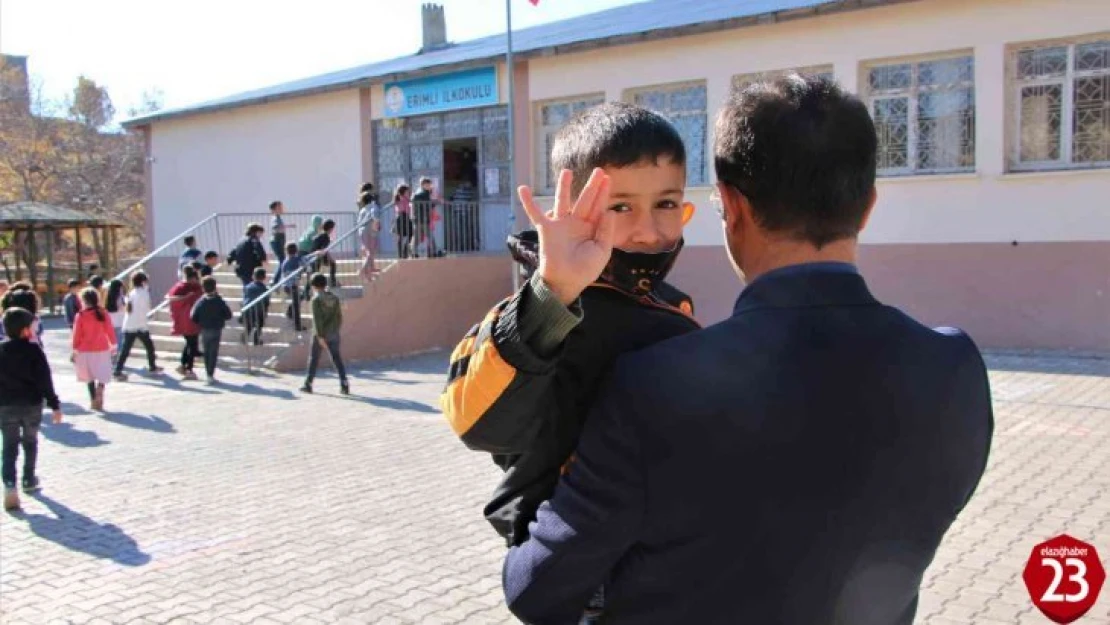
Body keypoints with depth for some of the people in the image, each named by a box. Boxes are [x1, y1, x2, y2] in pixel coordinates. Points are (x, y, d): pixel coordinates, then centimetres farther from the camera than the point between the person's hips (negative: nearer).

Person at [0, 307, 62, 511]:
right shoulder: (33, 351, -10)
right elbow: (44, 380, -12)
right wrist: (54, 404, -7)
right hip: (32, 404, -1)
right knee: (30, 443, 18)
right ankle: (29, 480, 29)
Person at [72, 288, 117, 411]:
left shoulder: (81, 315, -9)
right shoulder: (103, 313, -4)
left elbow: (77, 334, -5)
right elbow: (110, 329, 0)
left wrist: (75, 350, 4)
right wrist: (113, 344, 11)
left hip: (86, 350, -1)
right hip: (102, 349, 1)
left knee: (90, 376, 12)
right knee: (102, 375, 8)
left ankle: (94, 400, 15)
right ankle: (100, 392, -19)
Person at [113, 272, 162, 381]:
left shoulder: (131, 293, 9)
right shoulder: (144, 293, -7)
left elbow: (126, 309, 10)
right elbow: (147, 308, -5)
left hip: (128, 326, 5)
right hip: (140, 326, -5)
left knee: (125, 349, 1)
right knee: (149, 346, 14)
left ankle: (118, 371, -7)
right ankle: (152, 367, 25)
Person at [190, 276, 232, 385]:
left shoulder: (200, 302, -6)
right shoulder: (219, 301, -10)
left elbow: (193, 317, -8)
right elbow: (228, 315, -9)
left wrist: (200, 323, 10)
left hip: (204, 330, 2)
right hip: (216, 330, -2)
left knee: (206, 352, 15)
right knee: (213, 353, 0)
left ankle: (208, 374, 23)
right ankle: (210, 375, -7)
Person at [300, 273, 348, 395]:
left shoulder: (316, 299, -9)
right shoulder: (334, 298, 7)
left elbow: (317, 319, -16)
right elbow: (339, 318, 9)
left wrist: (320, 336, -18)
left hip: (320, 334, -4)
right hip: (333, 334, 4)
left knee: (314, 359, 7)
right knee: (337, 359, 4)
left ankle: (308, 384, 14)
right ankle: (344, 385, -4)